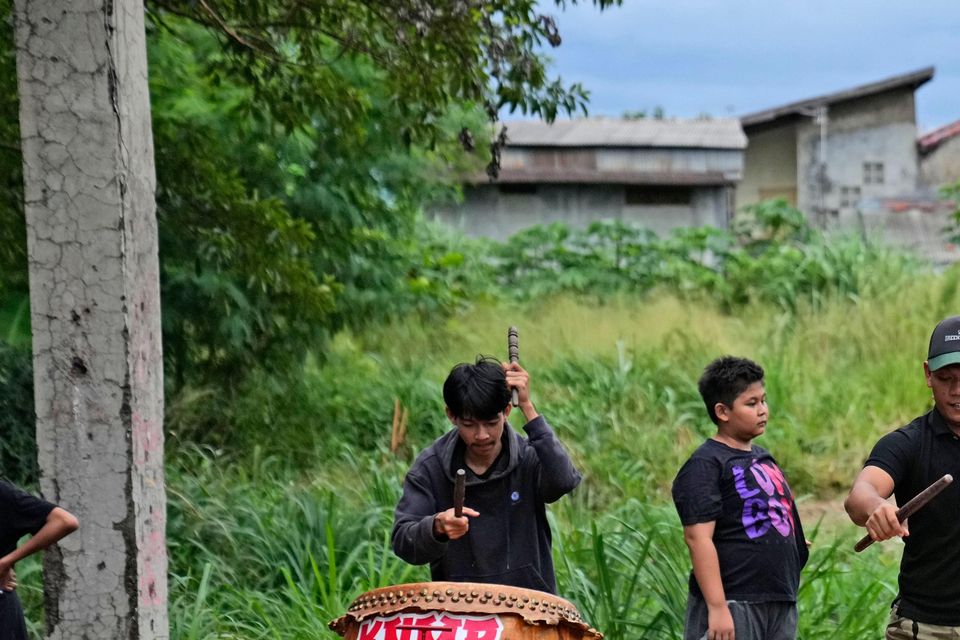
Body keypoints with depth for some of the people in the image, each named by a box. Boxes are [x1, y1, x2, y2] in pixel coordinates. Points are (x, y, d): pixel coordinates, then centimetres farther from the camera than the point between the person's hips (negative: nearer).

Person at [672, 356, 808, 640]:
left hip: (781, 602, 9)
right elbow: (698, 537, -18)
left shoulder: (762, 457, 16)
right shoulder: (704, 465, -11)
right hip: (733, 606, -8)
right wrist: (717, 607, -22)